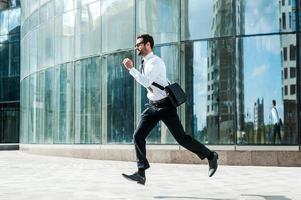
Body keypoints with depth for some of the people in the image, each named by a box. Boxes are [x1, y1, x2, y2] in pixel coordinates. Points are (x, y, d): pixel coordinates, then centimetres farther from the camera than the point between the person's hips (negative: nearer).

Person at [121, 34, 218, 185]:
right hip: (152, 106, 8)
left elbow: (146, 82, -34)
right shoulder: (145, 62, 8)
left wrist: (131, 69, -32)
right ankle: (141, 174, -5)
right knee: (138, 136, -6)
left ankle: (210, 156, 18)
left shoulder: (156, 62, -19)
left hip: (165, 106, -8)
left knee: (182, 138, -2)